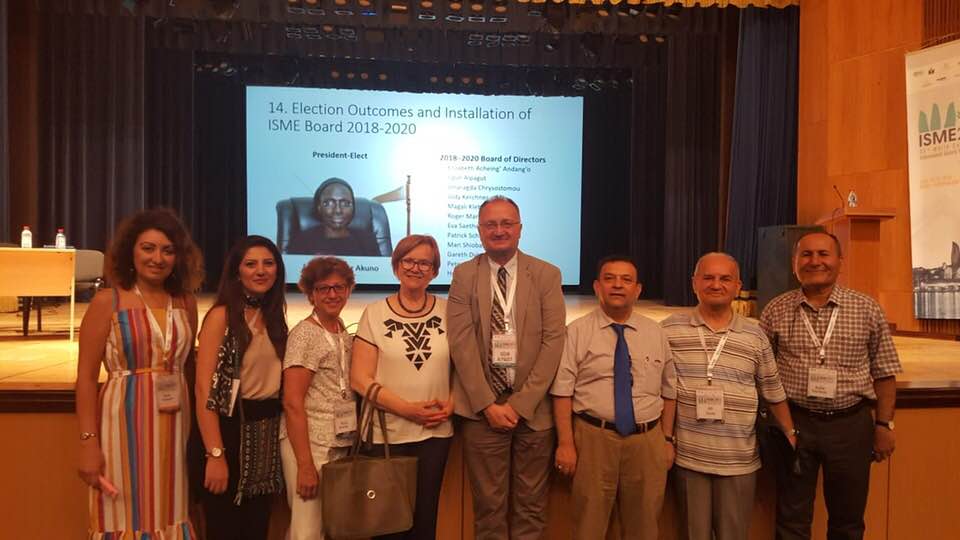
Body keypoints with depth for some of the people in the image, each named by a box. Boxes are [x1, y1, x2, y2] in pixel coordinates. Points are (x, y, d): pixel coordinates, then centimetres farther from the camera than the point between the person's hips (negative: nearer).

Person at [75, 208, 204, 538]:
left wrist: (192, 430, 7)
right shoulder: (107, 302, -5)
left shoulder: (186, 303, 5)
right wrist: (88, 442, -10)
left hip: (174, 427, 4)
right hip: (125, 423, -3)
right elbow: (86, 377, -5)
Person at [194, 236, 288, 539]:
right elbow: (205, 389, -16)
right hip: (231, 426, -6)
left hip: (267, 430, 6)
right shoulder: (222, 315, -10)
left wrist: (275, 431, 7)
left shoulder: (275, 314, 9)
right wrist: (215, 453, -21)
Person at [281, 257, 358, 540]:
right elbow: (292, 403, -16)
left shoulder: (344, 334, 10)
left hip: (341, 444, 7)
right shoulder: (304, 334, -11)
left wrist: (351, 440, 8)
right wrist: (305, 464, -19)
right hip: (309, 442, -7)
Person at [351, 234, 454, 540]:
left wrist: (450, 405, -10)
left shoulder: (448, 312, 2)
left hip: (436, 432, 2)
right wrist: (408, 409, -15)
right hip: (387, 432, -1)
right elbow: (360, 379, -7)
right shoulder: (375, 314, -4)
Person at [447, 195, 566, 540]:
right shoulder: (463, 275, 2)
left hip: (533, 408, 1)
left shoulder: (547, 274, 2)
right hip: (482, 409, 0)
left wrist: (520, 403, -10)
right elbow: (461, 343, -4)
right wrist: (488, 405, -10)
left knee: (531, 506, 11)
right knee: (488, 505, 9)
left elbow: (553, 341, -4)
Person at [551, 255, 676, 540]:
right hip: (593, 437, -3)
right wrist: (566, 444, -11)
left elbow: (669, 392, 12)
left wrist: (667, 439, 9)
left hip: (648, 440, 3)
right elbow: (562, 391, -7)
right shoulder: (577, 331, -3)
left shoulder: (655, 334, 8)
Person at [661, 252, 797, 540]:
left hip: (739, 461, 1)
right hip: (687, 458, -1)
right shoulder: (669, 330, -3)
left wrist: (791, 434, 14)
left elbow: (773, 392, 12)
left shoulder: (755, 336, 3)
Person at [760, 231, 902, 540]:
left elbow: (884, 373, 4)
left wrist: (884, 425, 1)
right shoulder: (776, 311, -1)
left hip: (850, 424, 1)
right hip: (794, 422, 0)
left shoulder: (867, 310, -1)